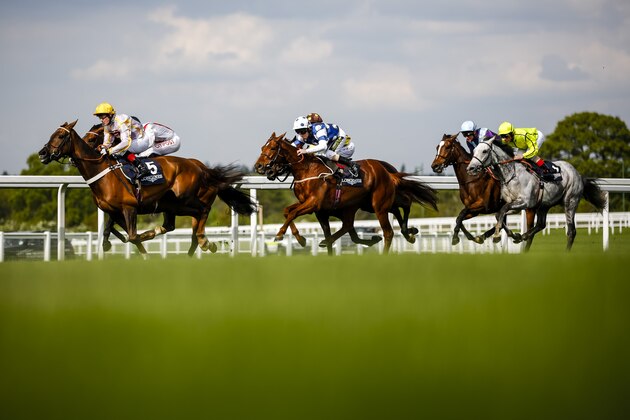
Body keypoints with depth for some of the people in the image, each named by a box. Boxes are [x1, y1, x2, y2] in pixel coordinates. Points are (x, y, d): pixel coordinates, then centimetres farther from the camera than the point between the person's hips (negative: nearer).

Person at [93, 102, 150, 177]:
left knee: (121, 150, -32)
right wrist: (102, 147, -22)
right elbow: (107, 142, 4)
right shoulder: (107, 126, -1)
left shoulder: (121, 121, -29)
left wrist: (109, 151, -42)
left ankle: (142, 167, -33)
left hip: (142, 141, -10)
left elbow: (126, 142, -38)